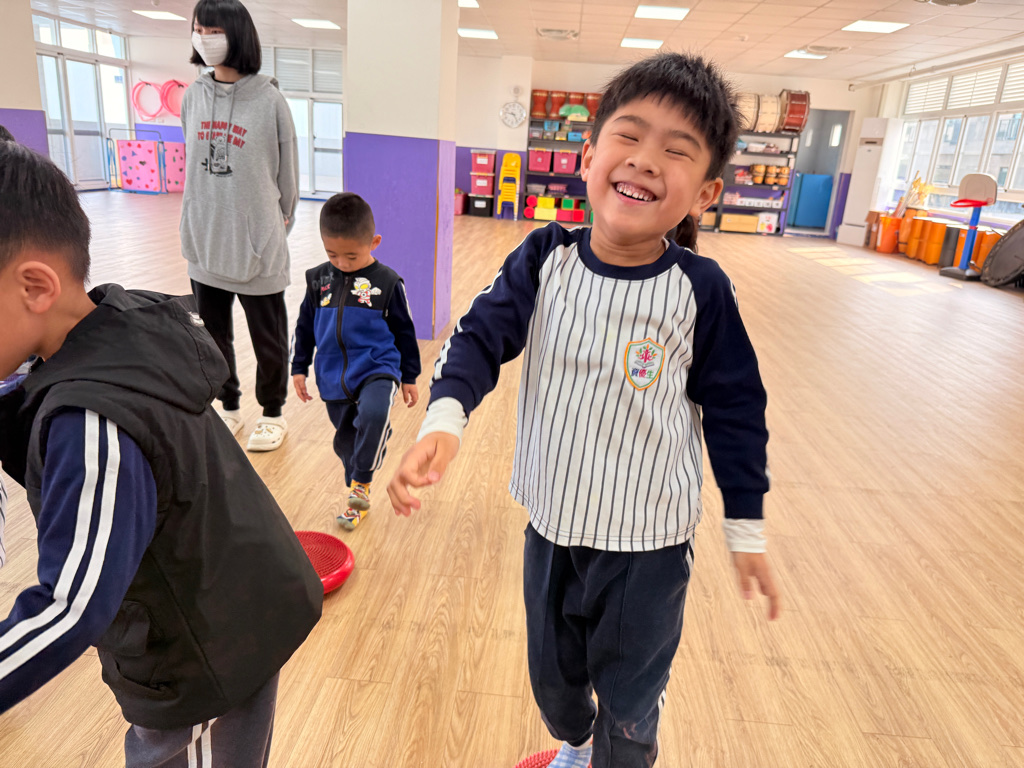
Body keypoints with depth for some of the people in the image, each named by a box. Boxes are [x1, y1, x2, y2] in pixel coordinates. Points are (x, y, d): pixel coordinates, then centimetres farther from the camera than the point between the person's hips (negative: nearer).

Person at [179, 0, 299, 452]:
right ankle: (228, 407, 37)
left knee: (268, 339, 9)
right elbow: (193, 164, 13)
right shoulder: (194, 97, 4)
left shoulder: (268, 99, -10)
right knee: (213, 334, 17)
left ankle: (272, 414, 29)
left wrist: (277, 224, 5)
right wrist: (201, 218, 13)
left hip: (257, 245, -5)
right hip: (204, 244, 5)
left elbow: (287, 172, -3)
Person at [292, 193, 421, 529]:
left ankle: (361, 483, -12)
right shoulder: (318, 279, 3)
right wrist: (299, 368, 14)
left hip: (377, 369, -4)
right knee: (346, 439, 13)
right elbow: (305, 327, 14)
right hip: (334, 377, 4)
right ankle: (358, 499, 35)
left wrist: (409, 377, 6)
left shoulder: (387, 281, -6)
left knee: (374, 414, -33)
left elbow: (404, 332, 3)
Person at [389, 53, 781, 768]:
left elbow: (734, 408, -6)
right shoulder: (546, 257, -10)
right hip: (552, 526, 3)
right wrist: (444, 418, -32)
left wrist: (747, 529, 0)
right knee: (552, 675, 28)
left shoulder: (700, 287, -15)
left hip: (648, 547, -3)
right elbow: (482, 335, -11)